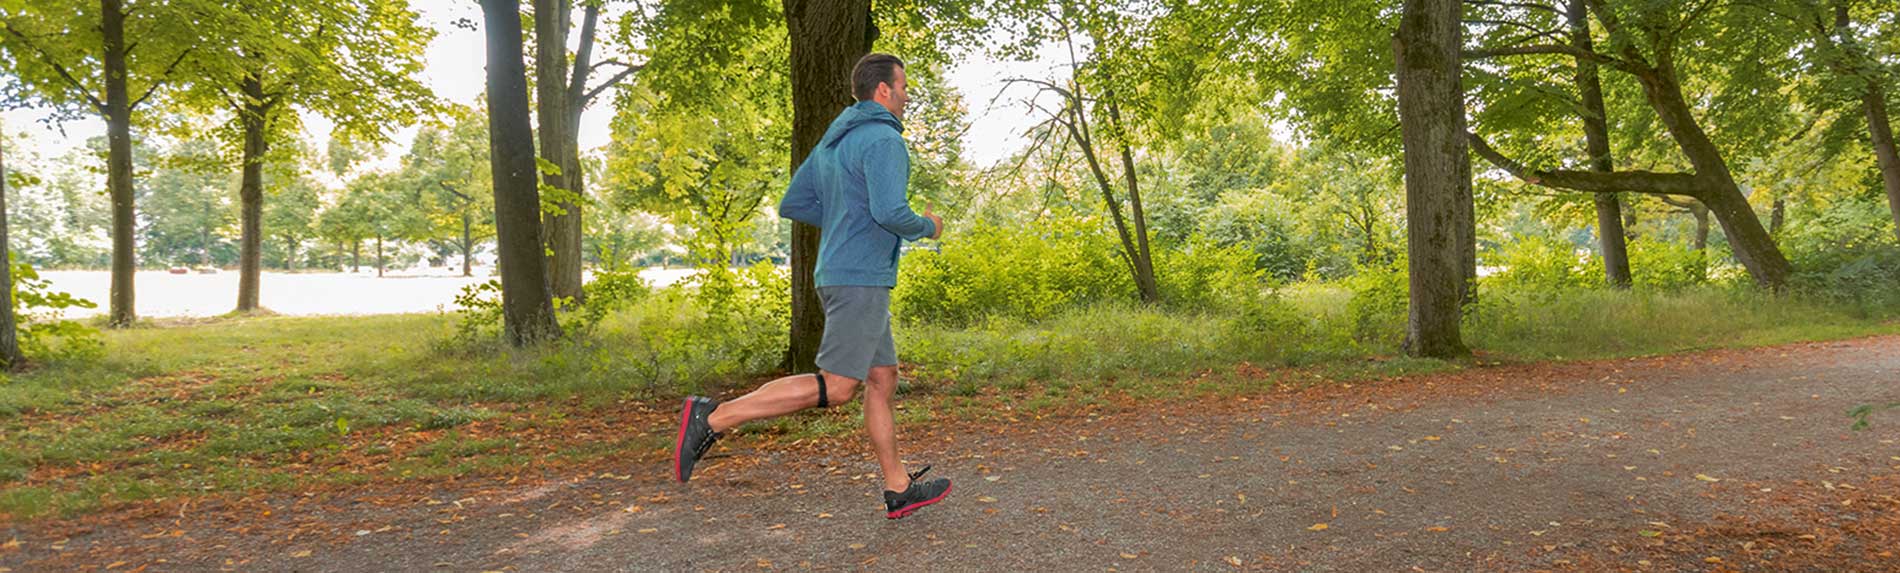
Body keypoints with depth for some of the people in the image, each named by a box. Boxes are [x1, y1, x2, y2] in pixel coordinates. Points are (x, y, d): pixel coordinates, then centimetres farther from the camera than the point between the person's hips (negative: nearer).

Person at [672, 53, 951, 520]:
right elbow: (890, 213, -24)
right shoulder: (882, 139, -13)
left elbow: (792, 205, 17)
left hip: (840, 274, 10)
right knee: (835, 388, -9)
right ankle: (714, 418, -11)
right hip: (860, 280, -10)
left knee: (883, 380, 12)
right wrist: (927, 227, -3)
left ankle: (899, 490, 17)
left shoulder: (832, 143, 16)